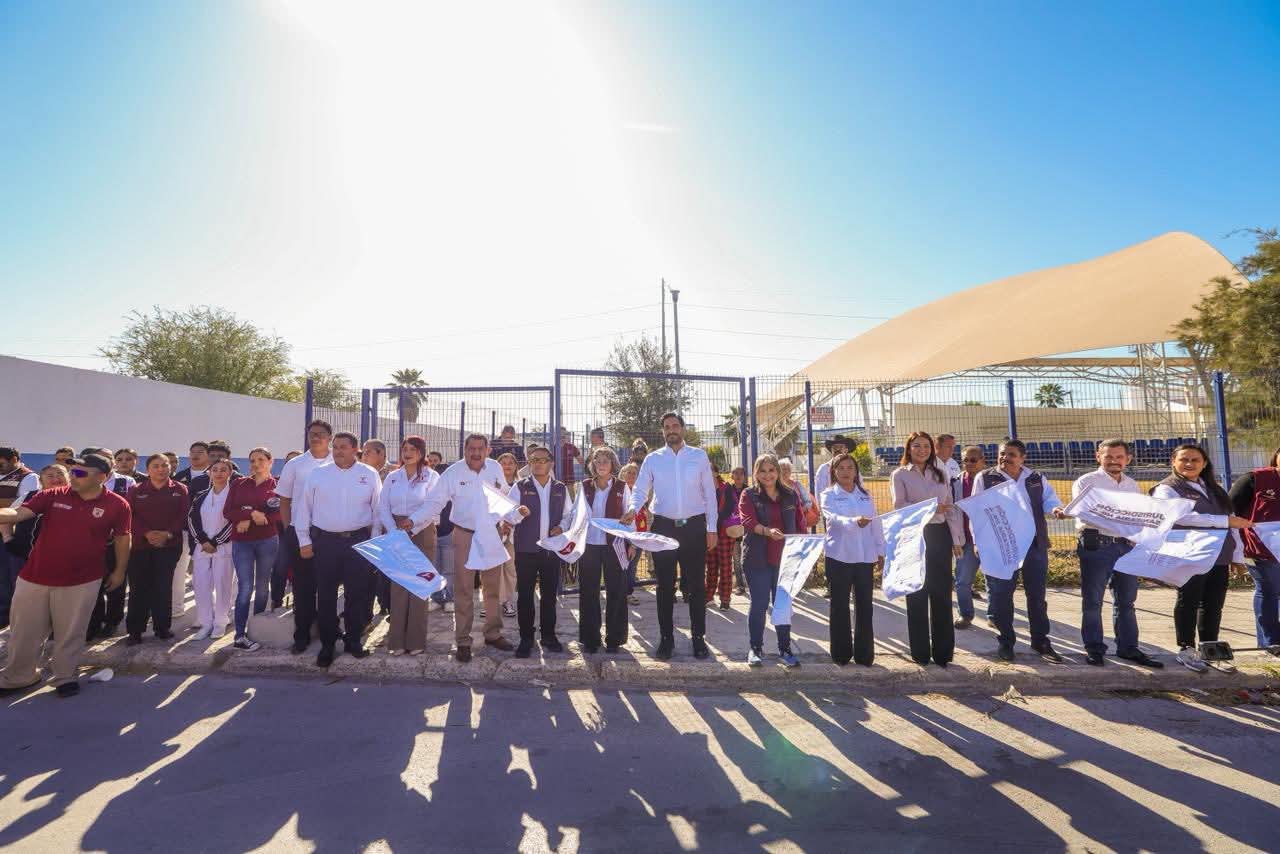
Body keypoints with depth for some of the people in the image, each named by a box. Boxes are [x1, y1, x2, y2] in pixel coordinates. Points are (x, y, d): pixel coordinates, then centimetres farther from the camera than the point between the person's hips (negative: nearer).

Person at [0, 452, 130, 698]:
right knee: (24, 630, 16)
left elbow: (122, 539, 1)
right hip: (35, 576, 3)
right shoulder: (52, 496, -3)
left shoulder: (117, 505, -8)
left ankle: (66, 677, 28)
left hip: (81, 581, -2)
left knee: (70, 633, 10)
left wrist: (119, 571, 5)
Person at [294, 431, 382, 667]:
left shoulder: (370, 475, 2)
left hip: (358, 540, 0)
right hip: (325, 541, 1)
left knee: (356, 594, 7)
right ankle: (327, 644, 20)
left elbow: (378, 509, 5)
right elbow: (303, 508, 6)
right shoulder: (317, 474, 3)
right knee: (326, 595, 7)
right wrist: (304, 541, 2)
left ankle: (353, 640, 22)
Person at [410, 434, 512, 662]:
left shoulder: (495, 468, -1)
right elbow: (434, 502, -14)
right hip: (465, 535, -3)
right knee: (464, 590, 4)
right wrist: (413, 520, -27)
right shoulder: (452, 472, -11)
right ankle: (463, 641, 17)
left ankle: (493, 633, 30)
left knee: (493, 588, 14)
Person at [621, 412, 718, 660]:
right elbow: (640, 490, -3)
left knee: (696, 585, 8)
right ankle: (666, 638, 21)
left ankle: (698, 637, 21)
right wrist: (633, 509, -24)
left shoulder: (699, 456, 3)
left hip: (694, 527, 0)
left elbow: (709, 493, 3)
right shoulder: (653, 459, 3)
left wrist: (712, 528, 0)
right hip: (663, 527, 0)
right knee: (665, 586, 9)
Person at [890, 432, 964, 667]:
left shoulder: (940, 474, 13)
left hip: (939, 535, 3)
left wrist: (957, 540, 5)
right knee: (917, 595, 4)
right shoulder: (900, 474, 1)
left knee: (942, 594, 5)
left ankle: (942, 652, 15)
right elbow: (899, 506, -10)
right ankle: (920, 652, 13)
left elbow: (951, 508, 10)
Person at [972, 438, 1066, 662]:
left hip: (1035, 545, 2)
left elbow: (1049, 499, 3)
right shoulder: (985, 478, 1)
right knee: (1001, 596, 4)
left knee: (1037, 595, 12)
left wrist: (1057, 509, -22)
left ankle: (1040, 641, 27)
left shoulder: (1037, 479, 10)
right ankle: (1006, 641, 19)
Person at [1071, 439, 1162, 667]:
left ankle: (1128, 647, 24)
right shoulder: (1086, 482, -2)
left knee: (1126, 600, 13)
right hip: (1096, 546, -5)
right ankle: (1094, 648, 11)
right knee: (1092, 600, 2)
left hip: (1127, 546, 5)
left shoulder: (1133, 486, 16)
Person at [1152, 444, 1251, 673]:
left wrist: (1237, 555, 8)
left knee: (1214, 605, 10)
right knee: (1188, 602, 1)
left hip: (1219, 557, 6)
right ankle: (1186, 649, 10)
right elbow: (1180, 516, -22)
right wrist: (1226, 520, -21)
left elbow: (1233, 522, 16)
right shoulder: (1167, 489, -5)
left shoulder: (1215, 490, 17)